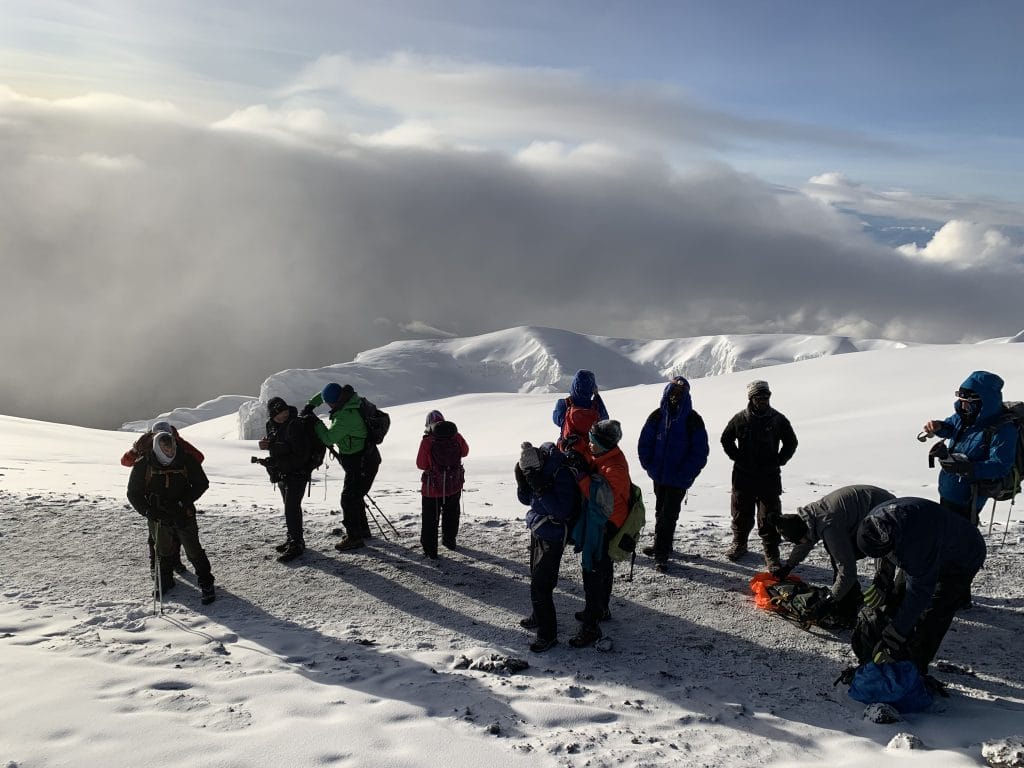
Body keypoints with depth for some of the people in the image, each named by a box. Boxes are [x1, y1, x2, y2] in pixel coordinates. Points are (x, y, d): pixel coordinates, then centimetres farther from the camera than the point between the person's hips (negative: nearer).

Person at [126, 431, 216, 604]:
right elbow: (134, 494, -3)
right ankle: (164, 583, 39)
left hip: (184, 514, -1)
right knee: (163, 552, 17)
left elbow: (201, 484, -2)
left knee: (194, 551, -4)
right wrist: (149, 512, -18)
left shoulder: (186, 460, -12)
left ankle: (206, 584, 10)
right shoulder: (143, 465, -11)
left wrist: (183, 503, -15)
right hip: (158, 517, 1)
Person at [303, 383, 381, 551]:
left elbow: (328, 438, -21)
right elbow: (322, 394, 14)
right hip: (365, 457, 10)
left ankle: (354, 537, -1)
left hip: (360, 462, -10)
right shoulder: (352, 398, -3)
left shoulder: (345, 417, -31)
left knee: (349, 498, -6)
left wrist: (316, 422, -10)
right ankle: (362, 529, 33)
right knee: (355, 496, 21)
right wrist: (310, 405, 4)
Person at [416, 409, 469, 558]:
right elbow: (465, 452, 10)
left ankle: (430, 550, 10)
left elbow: (421, 464, -11)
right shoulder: (456, 436, -9)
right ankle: (450, 540, 40)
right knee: (451, 514, 25)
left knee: (430, 519, 9)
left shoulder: (427, 440, -19)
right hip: (454, 485, 4)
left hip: (432, 487, -3)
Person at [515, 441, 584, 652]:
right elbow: (526, 499, 6)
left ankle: (548, 634, 7)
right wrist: (521, 481, -13)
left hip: (553, 536, -8)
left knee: (540, 585, -7)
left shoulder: (562, 473, -28)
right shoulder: (535, 469, -4)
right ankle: (539, 616, 44)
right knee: (536, 577, 24)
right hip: (537, 530, 8)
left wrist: (541, 489, -35)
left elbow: (562, 511, -29)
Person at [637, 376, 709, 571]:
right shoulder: (657, 416, 0)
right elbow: (644, 444, 5)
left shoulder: (693, 420, -9)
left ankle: (661, 553, 2)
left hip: (679, 479, -4)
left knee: (668, 514, -4)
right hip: (659, 475, 4)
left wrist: (685, 474, -16)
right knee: (660, 511, 18)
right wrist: (649, 466, -5)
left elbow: (700, 452, -9)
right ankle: (662, 546, 34)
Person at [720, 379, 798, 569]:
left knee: (770, 518, -2)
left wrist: (778, 461, -1)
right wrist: (738, 458, 2)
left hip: (769, 477, -1)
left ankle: (772, 555, 5)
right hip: (743, 476, 1)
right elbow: (726, 440, 13)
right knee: (741, 514, 13)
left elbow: (791, 443, 10)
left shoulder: (778, 420, -3)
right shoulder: (740, 419, -2)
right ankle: (739, 544, 33)